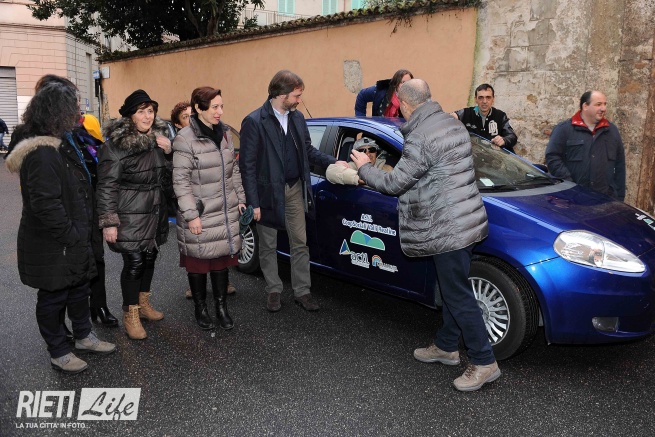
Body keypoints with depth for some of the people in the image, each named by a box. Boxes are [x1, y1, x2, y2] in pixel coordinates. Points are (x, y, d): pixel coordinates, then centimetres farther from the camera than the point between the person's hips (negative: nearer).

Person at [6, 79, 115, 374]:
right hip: (52, 247, -10)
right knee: (53, 296, 8)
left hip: (72, 241, 10)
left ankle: (84, 337, 39)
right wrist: (71, 235, -20)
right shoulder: (42, 153, -24)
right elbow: (45, 203, -28)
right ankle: (58, 354, 24)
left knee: (79, 288, 21)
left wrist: (81, 233, 15)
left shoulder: (59, 144, 10)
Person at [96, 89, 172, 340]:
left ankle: (143, 303, 34)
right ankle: (130, 315, 14)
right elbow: (107, 186, -14)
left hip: (154, 213, 7)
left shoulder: (158, 138, 7)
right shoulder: (116, 145, -14)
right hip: (130, 216, -7)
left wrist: (168, 151, -2)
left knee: (149, 258, 15)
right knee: (134, 263, -3)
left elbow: (165, 176, 18)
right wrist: (109, 222, -17)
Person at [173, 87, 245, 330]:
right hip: (200, 215, -5)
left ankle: (222, 308, 23)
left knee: (222, 259, 10)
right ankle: (200, 309, 25)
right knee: (199, 263, 7)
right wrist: (191, 215, -16)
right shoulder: (185, 140, -13)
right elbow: (181, 181, -14)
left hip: (226, 213, 5)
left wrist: (240, 198, 13)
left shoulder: (225, 134, 7)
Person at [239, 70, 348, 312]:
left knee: (300, 243, 9)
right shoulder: (254, 122, -14)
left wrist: (333, 162, 0)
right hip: (268, 192, -4)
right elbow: (247, 165, -12)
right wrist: (254, 202, -14)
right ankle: (273, 290, 28)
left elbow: (308, 150, 14)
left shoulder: (297, 117, 3)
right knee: (268, 246, 11)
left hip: (295, 190, 5)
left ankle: (302, 291, 22)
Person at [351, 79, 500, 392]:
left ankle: (484, 363, 9)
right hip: (466, 221, 10)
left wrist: (364, 168, 2)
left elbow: (395, 184, -14)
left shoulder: (419, 138, -20)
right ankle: (446, 347, 35)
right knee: (453, 290, 19)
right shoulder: (453, 124, 11)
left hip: (448, 229, -10)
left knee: (458, 297, -1)